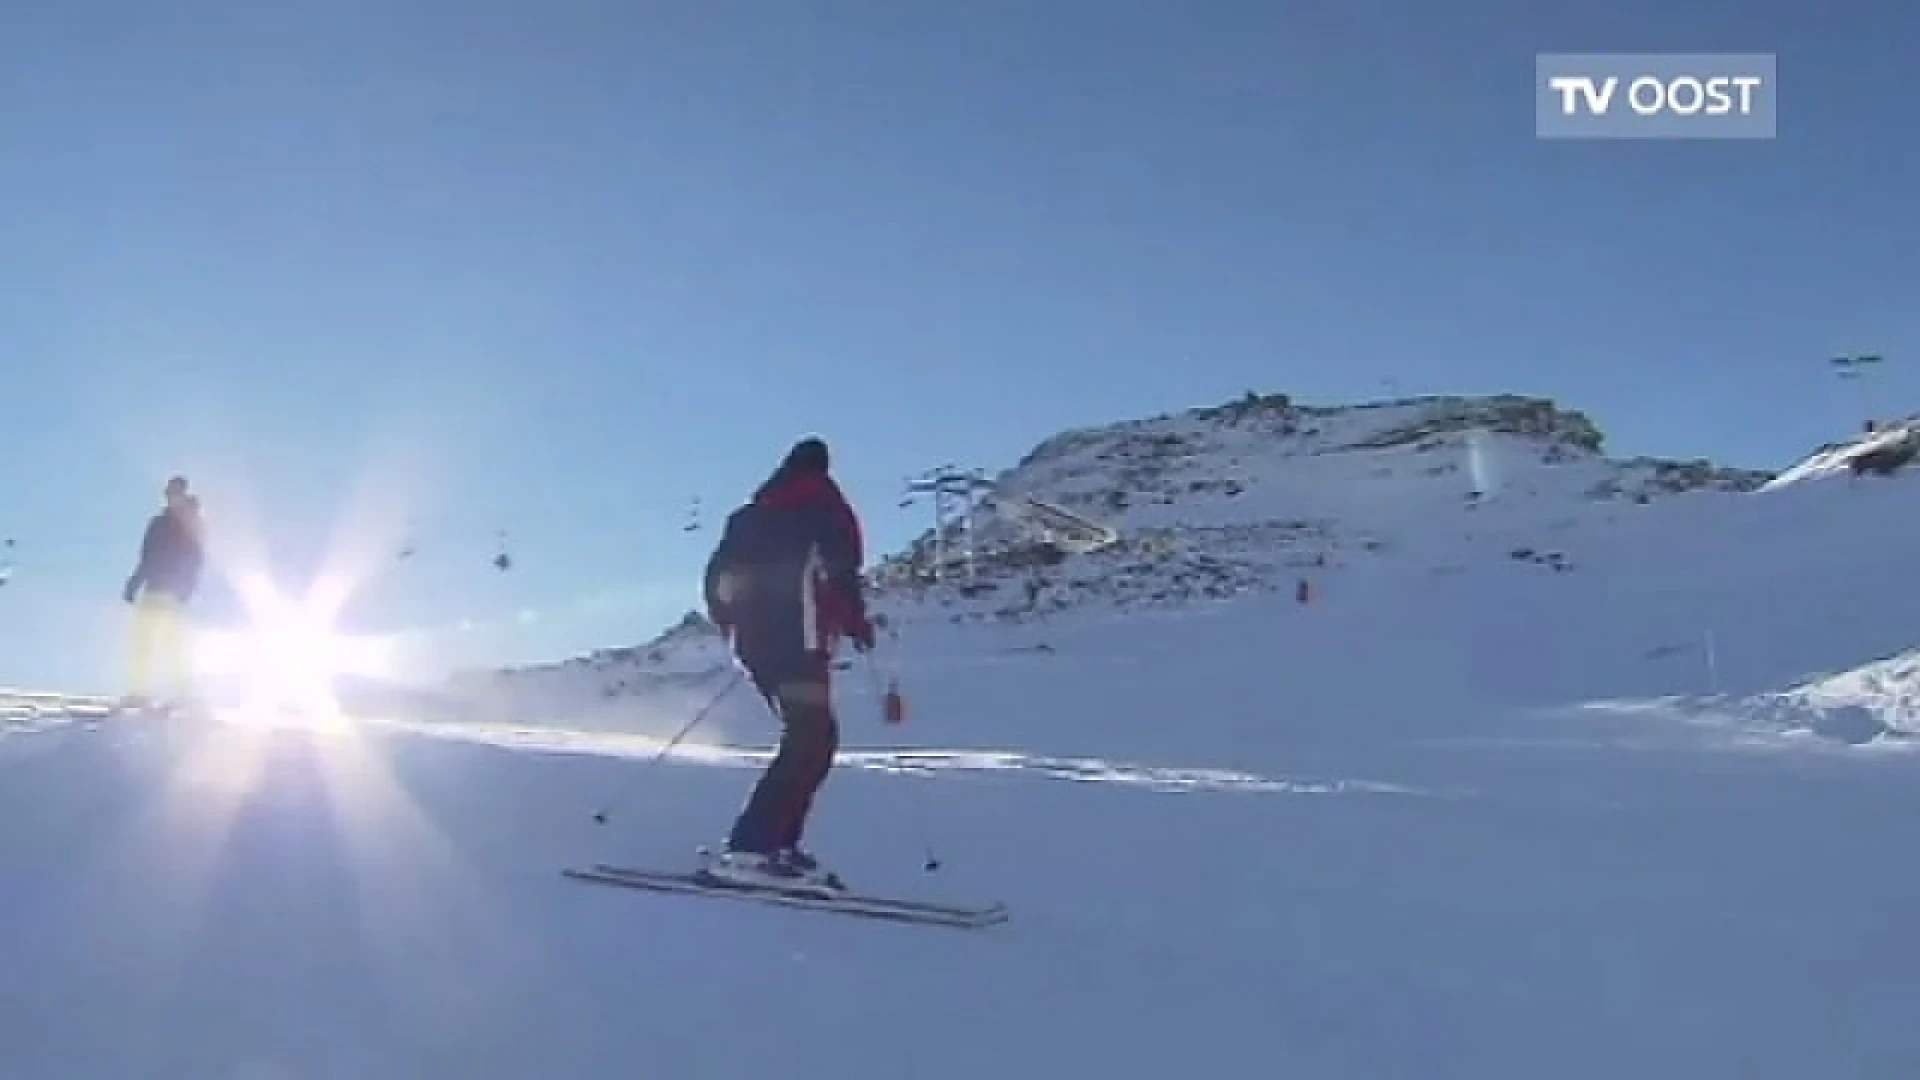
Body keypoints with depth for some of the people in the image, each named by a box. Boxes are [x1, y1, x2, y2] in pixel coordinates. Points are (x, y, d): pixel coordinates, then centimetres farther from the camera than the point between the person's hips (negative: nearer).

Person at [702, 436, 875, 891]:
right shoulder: (822, 501, 8)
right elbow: (842, 565, -8)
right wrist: (855, 618, -1)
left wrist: (727, 620, 32)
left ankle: (775, 844, 1)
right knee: (812, 741, -13)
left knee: (809, 737, 12)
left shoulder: (753, 512, 25)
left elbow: (720, 571, 22)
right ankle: (748, 849, -25)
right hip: (794, 637, -7)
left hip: (752, 637, 8)